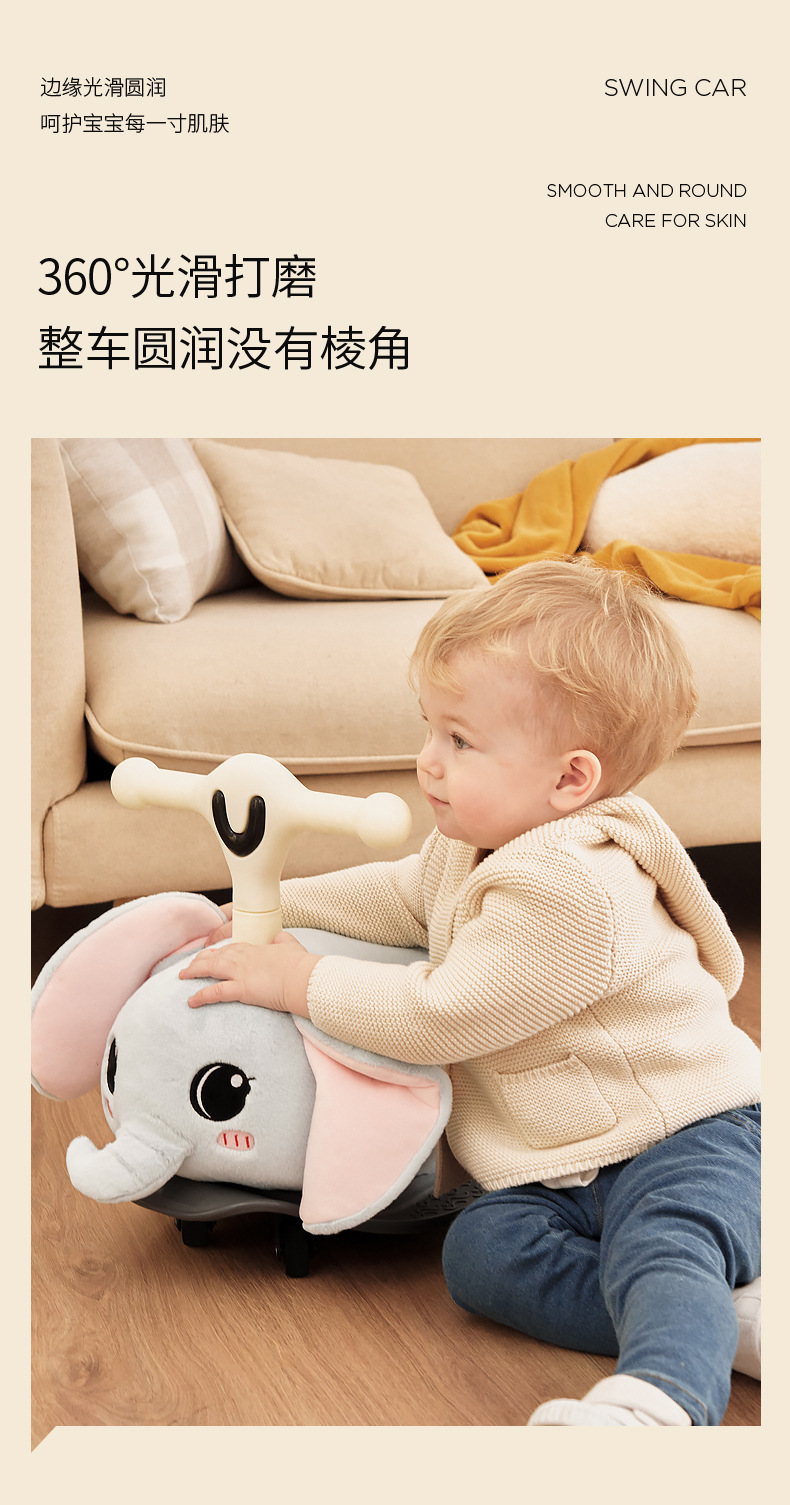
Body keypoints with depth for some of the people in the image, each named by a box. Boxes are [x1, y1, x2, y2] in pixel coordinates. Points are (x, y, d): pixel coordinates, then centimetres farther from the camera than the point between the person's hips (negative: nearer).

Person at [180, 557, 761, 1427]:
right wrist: (274, 906, 16)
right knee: (479, 1249, -15)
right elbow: (404, 896, 25)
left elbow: (441, 1016, -24)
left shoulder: (571, 893, -27)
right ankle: (724, 1311, -22)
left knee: (662, 1251, -36)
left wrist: (300, 981, -13)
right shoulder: (480, 846, 5)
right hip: (562, 1167, 9)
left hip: (687, 1138, -9)